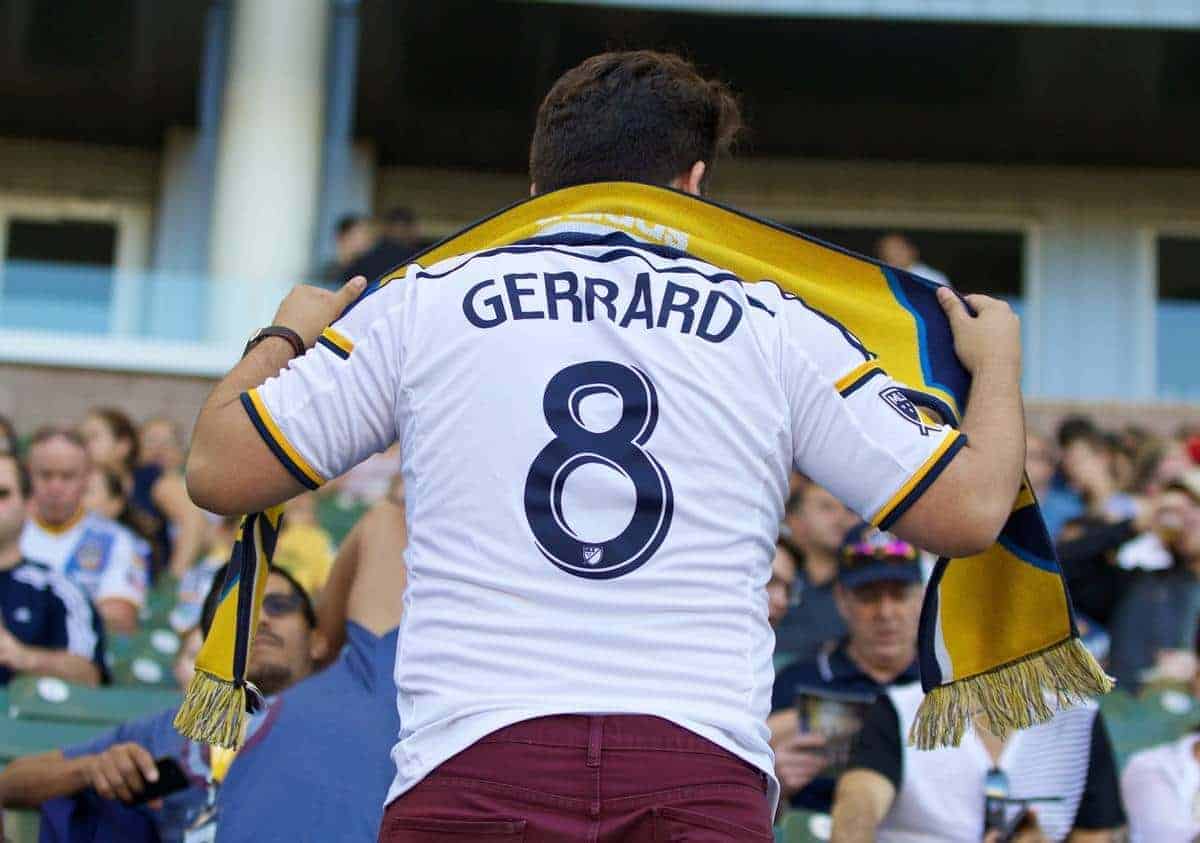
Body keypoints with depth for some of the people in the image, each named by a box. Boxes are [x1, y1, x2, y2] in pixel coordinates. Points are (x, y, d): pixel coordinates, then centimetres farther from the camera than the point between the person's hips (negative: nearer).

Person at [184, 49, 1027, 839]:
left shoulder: (418, 302, 10)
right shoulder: (778, 326, 12)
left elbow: (217, 471, 14)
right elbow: (970, 511, 13)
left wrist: (284, 337, 34)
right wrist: (997, 360, 33)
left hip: (470, 765, 0)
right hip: (706, 769, 0)